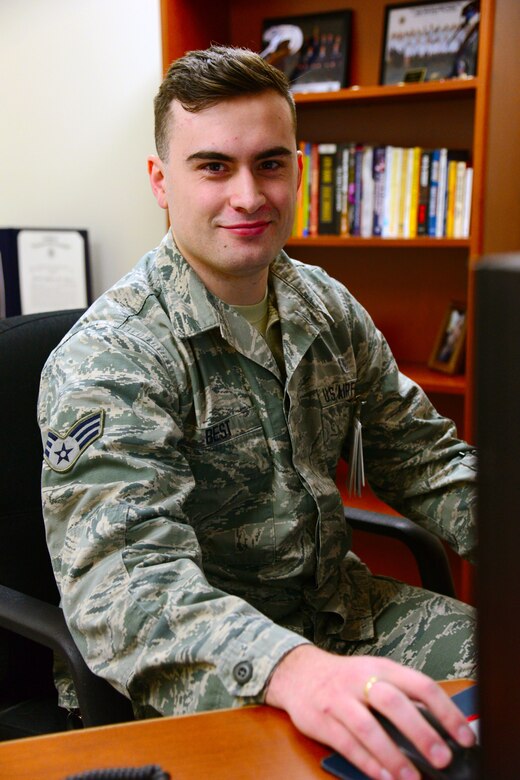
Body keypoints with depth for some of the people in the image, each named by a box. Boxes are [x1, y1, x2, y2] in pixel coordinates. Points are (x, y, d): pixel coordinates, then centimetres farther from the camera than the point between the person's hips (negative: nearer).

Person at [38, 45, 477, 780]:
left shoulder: (328, 306, 4)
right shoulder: (107, 359, -18)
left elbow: (423, 456, 11)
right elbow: (123, 576, -30)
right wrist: (292, 668, -48)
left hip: (341, 610, 7)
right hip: (199, 662, -6)